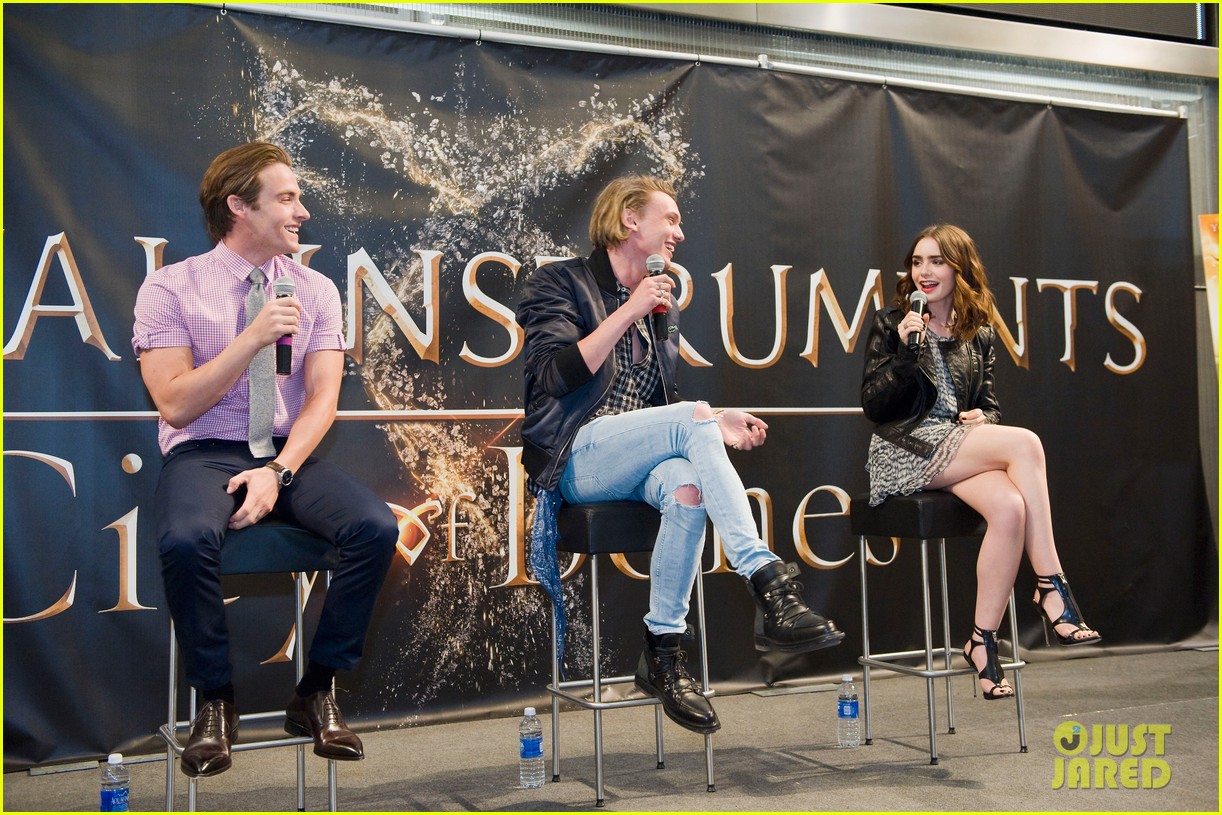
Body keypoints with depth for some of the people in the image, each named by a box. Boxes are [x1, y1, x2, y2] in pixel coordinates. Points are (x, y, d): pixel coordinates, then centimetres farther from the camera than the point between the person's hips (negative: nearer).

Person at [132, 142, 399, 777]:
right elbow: (175, 405, -8)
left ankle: (317, 691, -7)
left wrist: (278, 471, -16)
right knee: (186, 540, -36)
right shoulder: (170, 287, -1)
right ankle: (215, 701, -10)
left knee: (377, 527, -25)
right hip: (203, 455, -2)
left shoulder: (315, 290, 7)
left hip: (289, 454, 3)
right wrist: (253, 338, -16)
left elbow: (322, 397, 0)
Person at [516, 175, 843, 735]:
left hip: (640, 463, 5)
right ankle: (770, 585, -36)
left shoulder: (662, 302, 23)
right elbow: (556, 376, -12)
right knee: (693, 416, -30)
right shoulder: (560, 282, 4)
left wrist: (716, 425, 7)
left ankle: (662, 651, -23)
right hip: (579, 457, -5)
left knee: (688, 487, -32)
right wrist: (630, 312, -12)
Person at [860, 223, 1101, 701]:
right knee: (1026, 444, -26)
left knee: (1010, 507, -30)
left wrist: (981, 419, -4)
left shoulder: (979, 334, 16)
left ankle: (983, 642, -21)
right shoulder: (890, 325, 4)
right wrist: (907, 353, -15)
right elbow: (872, 405, -3)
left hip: (960, 453, 5)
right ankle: (1051, 589, -23)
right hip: (906, 451, -4)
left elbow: (987, 405, 20)